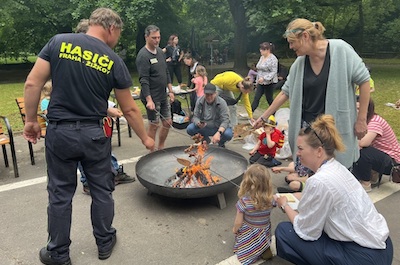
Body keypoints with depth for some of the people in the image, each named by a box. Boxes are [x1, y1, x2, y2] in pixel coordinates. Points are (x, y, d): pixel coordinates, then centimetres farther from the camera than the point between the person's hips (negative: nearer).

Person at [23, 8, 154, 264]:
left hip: (59, 132, 2)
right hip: (94, 134, -1)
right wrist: (145, 138, 11)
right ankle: (105, 243, 33)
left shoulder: (58, 42, -1)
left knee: (60, 194, 13)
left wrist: (31, 120, 6)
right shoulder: (114, 61, -4)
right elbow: (130, 109, 0)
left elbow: (33, 84, -4)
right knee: (102, 190, 16)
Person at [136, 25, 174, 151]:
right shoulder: (143, 55, -15)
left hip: (163, 95, 8)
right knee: (154, 125, 0)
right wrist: (149, 100, -26)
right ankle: (152, 153, 16)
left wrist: (170, 90, 13)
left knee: (167, 123, 13)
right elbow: (143, 80, -20)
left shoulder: (160, 51, 10)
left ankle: (160, 148, 30)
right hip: (152, 97, -8)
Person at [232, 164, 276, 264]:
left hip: (249, 236, -3)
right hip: (265, 233, 3)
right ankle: (265, 248, 5)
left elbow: (238, 223, -18)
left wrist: (234, 229, 1)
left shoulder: (244, 201, -29)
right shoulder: (270, 199, -20)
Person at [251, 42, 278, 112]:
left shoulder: (273, 59, -15)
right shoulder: (262, 57, 11)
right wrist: (258, 80, 19)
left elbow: (274, 72, -20)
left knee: (269, 99, 4)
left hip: (268, 83, -7)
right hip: (260, 83, 7)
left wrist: (264, 78, -29)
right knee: (256, 98, 3)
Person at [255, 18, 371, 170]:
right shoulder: (299, 63, 1)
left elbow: (364, 80, -8)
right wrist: (263, 117, 12)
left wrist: (361, 119, -8)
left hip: (338, 127, -3)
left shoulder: (340, 49, -12)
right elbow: (285, 92, 10)